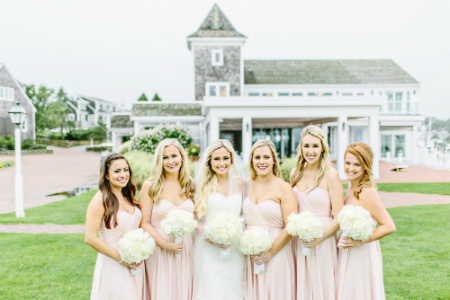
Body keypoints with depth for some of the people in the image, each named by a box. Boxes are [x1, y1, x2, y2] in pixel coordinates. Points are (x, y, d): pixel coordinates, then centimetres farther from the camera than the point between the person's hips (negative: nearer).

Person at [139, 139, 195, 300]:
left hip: (186, 250, 3)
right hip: (159, 249, -3)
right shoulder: (150, 185, -6)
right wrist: (165, 244, -16)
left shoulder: (190, 184, 5)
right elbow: (144, 223, -7)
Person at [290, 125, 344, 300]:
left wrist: (318, 238, -19)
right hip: (298, 242, 5)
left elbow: (339, 218, -10)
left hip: (322, 241, -4)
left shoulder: (330, 175, -9)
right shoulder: (295, 173, 6)